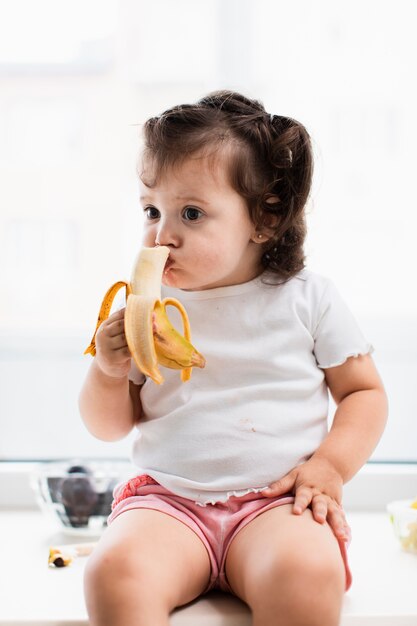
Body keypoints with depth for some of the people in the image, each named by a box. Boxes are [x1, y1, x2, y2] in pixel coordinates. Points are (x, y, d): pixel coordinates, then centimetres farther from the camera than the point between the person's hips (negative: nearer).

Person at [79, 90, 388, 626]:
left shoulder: (308, 297, 4)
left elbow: (365, 392, 9)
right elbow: (108, 427, 14)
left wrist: (330, 468, -7)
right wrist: (107, 371, -7)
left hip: (276, 500, -1)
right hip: (167, 498, 1)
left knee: (306, 573, -33)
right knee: (115, 571, -30)